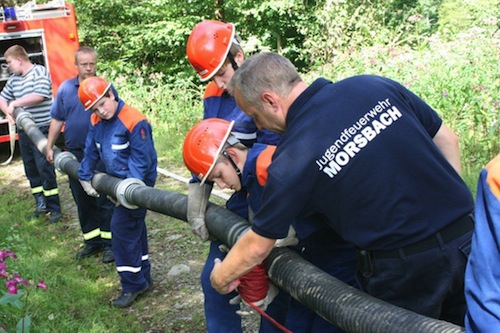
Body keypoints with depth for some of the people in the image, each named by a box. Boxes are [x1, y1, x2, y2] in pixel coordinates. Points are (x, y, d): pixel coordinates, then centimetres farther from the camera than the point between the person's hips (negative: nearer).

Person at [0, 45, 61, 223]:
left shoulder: (40, 72, -9)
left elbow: (40, 96, -22)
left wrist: (15, 103, -15)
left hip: (42, 130, -7)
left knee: (45, 168, -6)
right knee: (31, 169, 11)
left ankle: (54, 208, 3)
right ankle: (41, 204, 22)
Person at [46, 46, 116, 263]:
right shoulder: (65, 88, 5)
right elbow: (57, 120, 10)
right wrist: (49, 146, 9)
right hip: (74, 154, 4)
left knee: (104, 199, 0)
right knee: (82, 200, 12)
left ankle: (109, 242, 10)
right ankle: (92, 240, 26)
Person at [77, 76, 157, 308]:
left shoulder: (134, 121, -23)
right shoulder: (96, 122, 2)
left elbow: (141, 159, -23)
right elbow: (91, 152, 10)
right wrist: (85, 178, 6)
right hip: (117, 181, 8)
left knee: (122, 229, -8)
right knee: (134, 228, 17)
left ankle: (133, 285, 5)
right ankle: (143, 278, 32)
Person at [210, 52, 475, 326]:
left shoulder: (291, 159, -13)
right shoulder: (374, 85, 0)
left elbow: (257, 246, -3)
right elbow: (446, 140, 9)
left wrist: (219, 278, 16)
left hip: (404, 269, -5)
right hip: (467, 237, 6)